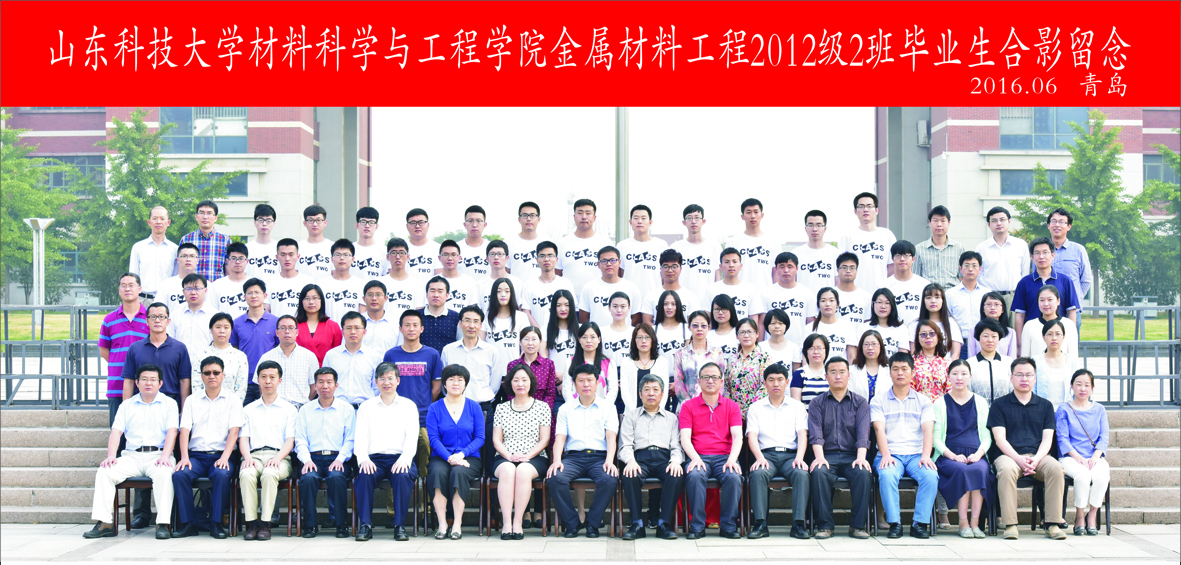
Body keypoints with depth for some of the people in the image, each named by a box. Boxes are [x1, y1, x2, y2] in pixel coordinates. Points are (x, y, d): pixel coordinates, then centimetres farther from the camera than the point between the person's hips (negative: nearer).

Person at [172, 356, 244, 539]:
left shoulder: (233, 400, 10)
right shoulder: (192, 401, 17)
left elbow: (234, 431, -1)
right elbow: (184, 430, 6)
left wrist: (224, 457, -17)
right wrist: (184, 457, -11)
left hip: (220, 455, -2)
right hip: (196, 455, 2)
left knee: (222, 474, -35)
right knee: (179, 474, -29)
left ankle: (216, 523, -21)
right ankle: (188, 523, -19)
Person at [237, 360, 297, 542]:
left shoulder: (289, 409, 16)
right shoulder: (249, 409, 23)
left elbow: (290, 441, 6)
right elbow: (243, 438, 13)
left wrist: (277, 458, -14)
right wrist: (247, 457, -9)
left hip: (278, 457, -2)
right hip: (254, 455, 2)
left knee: (270, 474, -37)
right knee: (246, 474, -34)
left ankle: (265, 523, -31)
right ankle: (251, 522, -28)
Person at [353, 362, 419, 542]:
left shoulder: (408, 406, 15)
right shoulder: (366, 407, 17)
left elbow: (412, 438, 4)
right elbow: (360, 437, 7)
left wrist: (404, 459, -16)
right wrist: (363, 458, -14)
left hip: (400, 458, -1)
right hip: (373, 458, 1)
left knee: (402, 476, -34)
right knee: (364, 475, -32)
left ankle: (400, 526, -28)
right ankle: (365, 525, -27)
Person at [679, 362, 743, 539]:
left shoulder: (732, 406, 14)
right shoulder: (688, 406, 11)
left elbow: (737, 436, 2)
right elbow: (685, 438, 1)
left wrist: (732, 459, -17)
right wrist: (695, 458, -18)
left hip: (724, 457, 1)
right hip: (698, 457, -1)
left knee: (734, 476, -32)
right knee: (695, 475, -34)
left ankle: (729, 526, -17)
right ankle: (697, 526, -23)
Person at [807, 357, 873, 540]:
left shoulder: (860, 402, 12)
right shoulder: (817, 403, 12)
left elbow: (863, 434, -1)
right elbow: (815, 434, -1)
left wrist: (860, 458, -18)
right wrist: (819, 457, -19)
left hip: (852, 455, 0)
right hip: (827, 455, 0)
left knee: (863, 473, -32)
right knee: (818, 472, -33)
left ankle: (858, 525, -20)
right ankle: (825, 525, -23)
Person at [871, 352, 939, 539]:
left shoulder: (923, 401, 15)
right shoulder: (879, 401, 12)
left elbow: (928, 430, 1)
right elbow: (879, 429, -2)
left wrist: (926, 455, -17)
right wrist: (885, 455, -20)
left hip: (916, 455, 1)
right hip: (891, 454, -1)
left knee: (931, 475, -31)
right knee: (887, 475, -35)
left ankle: (920, 523, -20)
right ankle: (894, 523, -24)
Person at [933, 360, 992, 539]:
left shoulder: (980, 402, 17)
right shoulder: (940, 404, 12)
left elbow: (986, 437, 13)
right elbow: (936, 438, 6)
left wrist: (978, 454, -8)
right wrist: (952, 455, -12)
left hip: (975, 455, 1)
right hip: (948, 456, -1)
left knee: (979, 470, -33)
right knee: (961, 470, -34)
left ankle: (975, 522, -30)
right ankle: (963, 523, -28)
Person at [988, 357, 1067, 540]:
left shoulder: (1045, 405, 17)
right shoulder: (999, 405, 9)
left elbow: (1047, 439, 7)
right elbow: (1000, 439, -1)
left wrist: (1035, 460, -13)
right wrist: (1019, 459, -18)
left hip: (1037, 456, 2)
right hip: (1008, 455, -2)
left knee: (1055, 468, -31)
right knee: (1006, 469, -37)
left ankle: (1053, 524, -25)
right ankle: (1010, 525, -33)